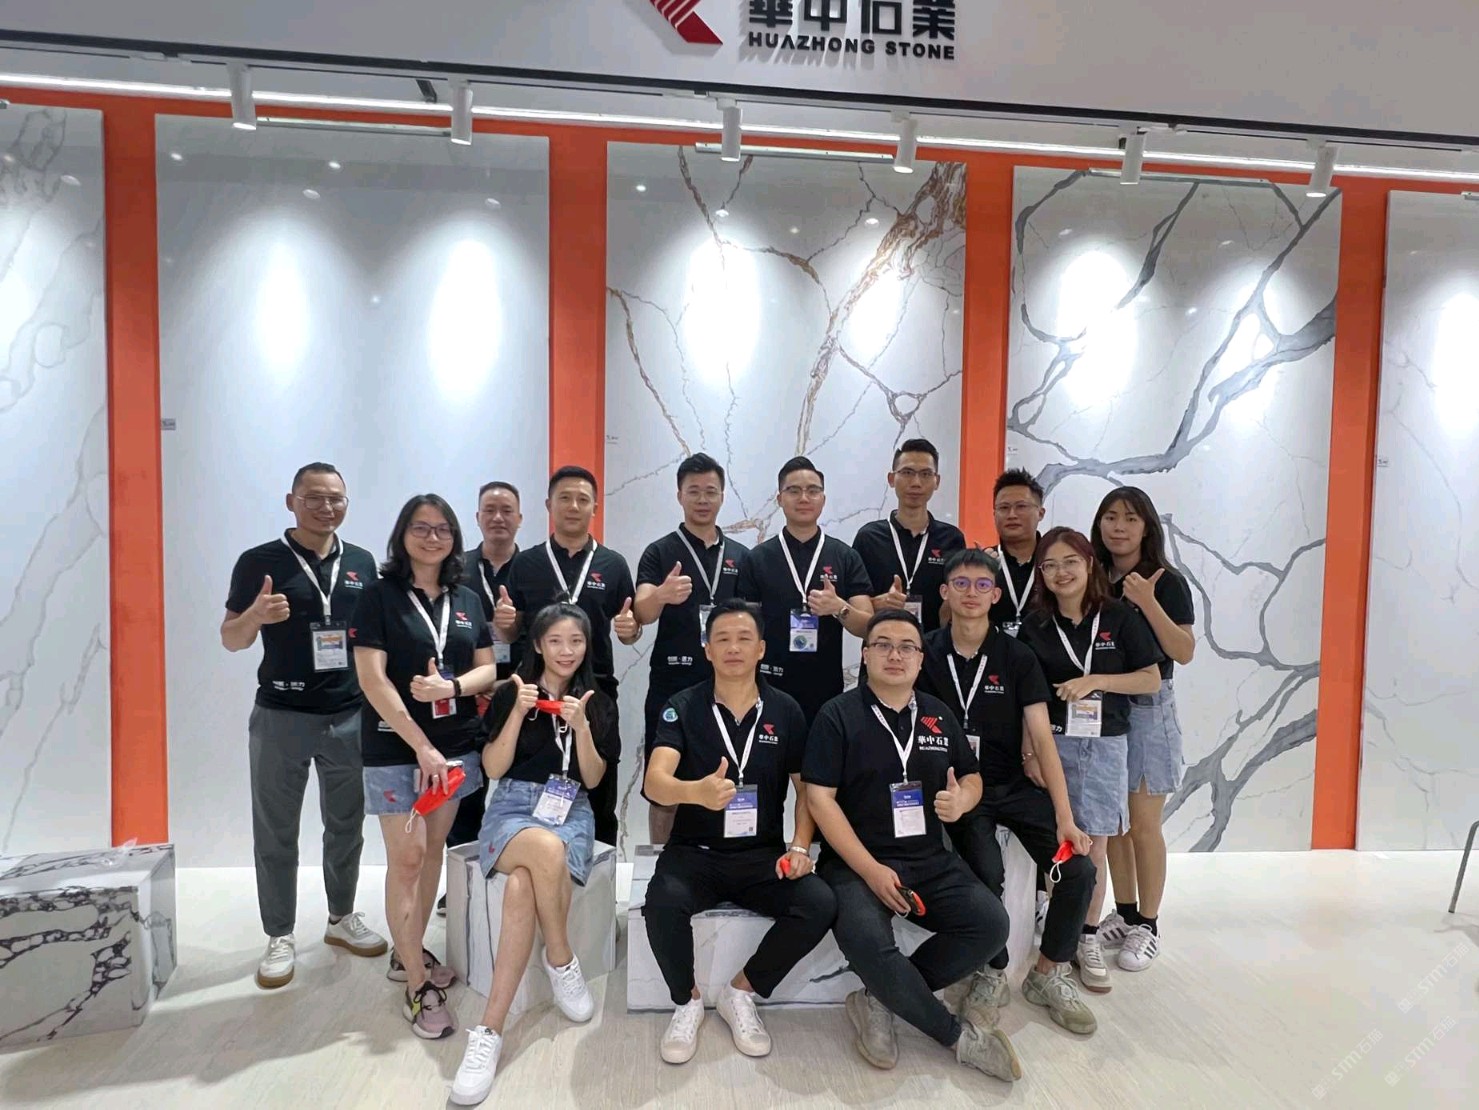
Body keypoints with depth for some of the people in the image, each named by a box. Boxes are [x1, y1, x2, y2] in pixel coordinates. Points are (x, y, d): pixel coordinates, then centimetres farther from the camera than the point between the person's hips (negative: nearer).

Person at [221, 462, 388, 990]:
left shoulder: (362, 562, 6)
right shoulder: (260, 562, -4)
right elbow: (230, 639, -2)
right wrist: (256, 616, -24)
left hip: (351, 715, 3)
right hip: (281, 717, -3)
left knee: (346, 825, 14)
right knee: (276, 833, 8)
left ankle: (342, 918, 32)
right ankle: (280, 938, 22)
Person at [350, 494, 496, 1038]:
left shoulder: (467, 599, 8)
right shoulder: (379, 596, -6)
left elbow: (488, 669, 7)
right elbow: (372, 678, -13)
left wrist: (450, 686, -15)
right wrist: (421, 745, -17)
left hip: (457, 745, 5)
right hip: (395, 749, -5)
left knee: (432, 851, 14)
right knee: (405, 860, -2)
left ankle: (407, 953, 31)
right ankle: (418, 985, 9)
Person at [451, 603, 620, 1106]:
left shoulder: (599, 704, 8)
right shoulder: (510, 694, 3)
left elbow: (593, 778, 4)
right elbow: (493, 769, -1)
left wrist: (580, 726, -14)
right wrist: (518, 712, -15)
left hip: (571, 813, 1)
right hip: (513, 807, -1)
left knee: (522, 887, -32)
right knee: (547, 850, -38)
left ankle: (489, 1030, -23)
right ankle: (561, 961, -14)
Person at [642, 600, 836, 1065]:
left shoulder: (786, 710, 2)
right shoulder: (683, 708, -5)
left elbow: (806, 787, 10)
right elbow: (655, 782, -19)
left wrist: (800, 846, -8)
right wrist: (697, 791, -42)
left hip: (763, 854, 2)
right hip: (694, 852, -2)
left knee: (821, 904, -24)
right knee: (663, 904, -33)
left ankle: (740, 993, 2)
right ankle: (687, 1002, 0)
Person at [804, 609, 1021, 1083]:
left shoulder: (939, 715, 11)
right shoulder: (837, 715, -5)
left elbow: (972, 779, 19)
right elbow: (820, 799, -10)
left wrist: (961, 800, -7)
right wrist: (871, 870, -17)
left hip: (931, 861, 5)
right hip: (855, 863, -4)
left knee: (991, 923, -18)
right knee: (867, 943, -30)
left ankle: (880, 998, -3)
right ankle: (959, 1035, -5)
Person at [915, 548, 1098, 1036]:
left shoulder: (1018, 657, -3)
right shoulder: (926, 655, -4)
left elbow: (1042, 737, -9)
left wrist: (1064, 817, -16)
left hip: (1013, 786, 2)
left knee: (1079, 869, -15)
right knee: (987, 874, -26)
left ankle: (1047, 975, 11)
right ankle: (991, 973, 4)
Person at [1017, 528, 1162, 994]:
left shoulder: (1119, 617, 0)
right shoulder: (1035, 626, 2)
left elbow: (1151, 679, 0)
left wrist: (1093, 681, -12)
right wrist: (1029, 750, -5)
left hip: (1104, 744, 0)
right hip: (1053, 742, 0)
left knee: (1093, 848, 4)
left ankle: (1088, 939, 18)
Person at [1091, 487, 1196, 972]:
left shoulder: (1166, 582, -5)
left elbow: (1184, 652, -14)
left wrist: (1148, 603, -23)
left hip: (1146, 709, -4)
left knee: (1143, 824, 0)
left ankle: (1148, 926, 15)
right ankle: (1125, 914, 25)